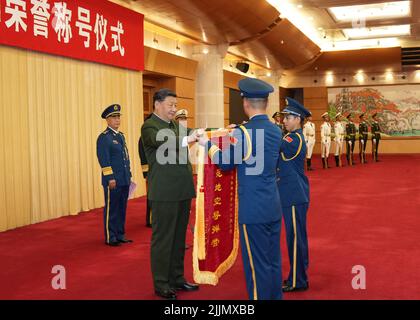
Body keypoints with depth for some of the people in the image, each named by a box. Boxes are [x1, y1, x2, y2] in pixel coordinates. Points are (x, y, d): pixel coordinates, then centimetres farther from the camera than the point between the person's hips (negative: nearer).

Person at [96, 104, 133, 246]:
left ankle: (120, 235, 22)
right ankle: (110, 238, 10)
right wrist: (110, 178, -18)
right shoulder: (104, 137, -8)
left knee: (122, 208, 12)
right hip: (113, 181, -7)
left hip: (124, 180, 7)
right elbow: (104, 160, -14)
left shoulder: (121, 135, 15)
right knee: (112, 209, 1)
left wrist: (129, 175, 16)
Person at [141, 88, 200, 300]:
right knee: (162, 238, 2)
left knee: (179, 237, 15)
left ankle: (177, 278, 27)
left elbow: (191, 135, 6)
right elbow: (163, 142, -28)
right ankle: (161, 284, 13)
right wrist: (186, 139, -44)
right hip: (164, 193, -8)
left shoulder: (176, 125, 16)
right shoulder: (149, 127, -9)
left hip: (182, 190, 8)